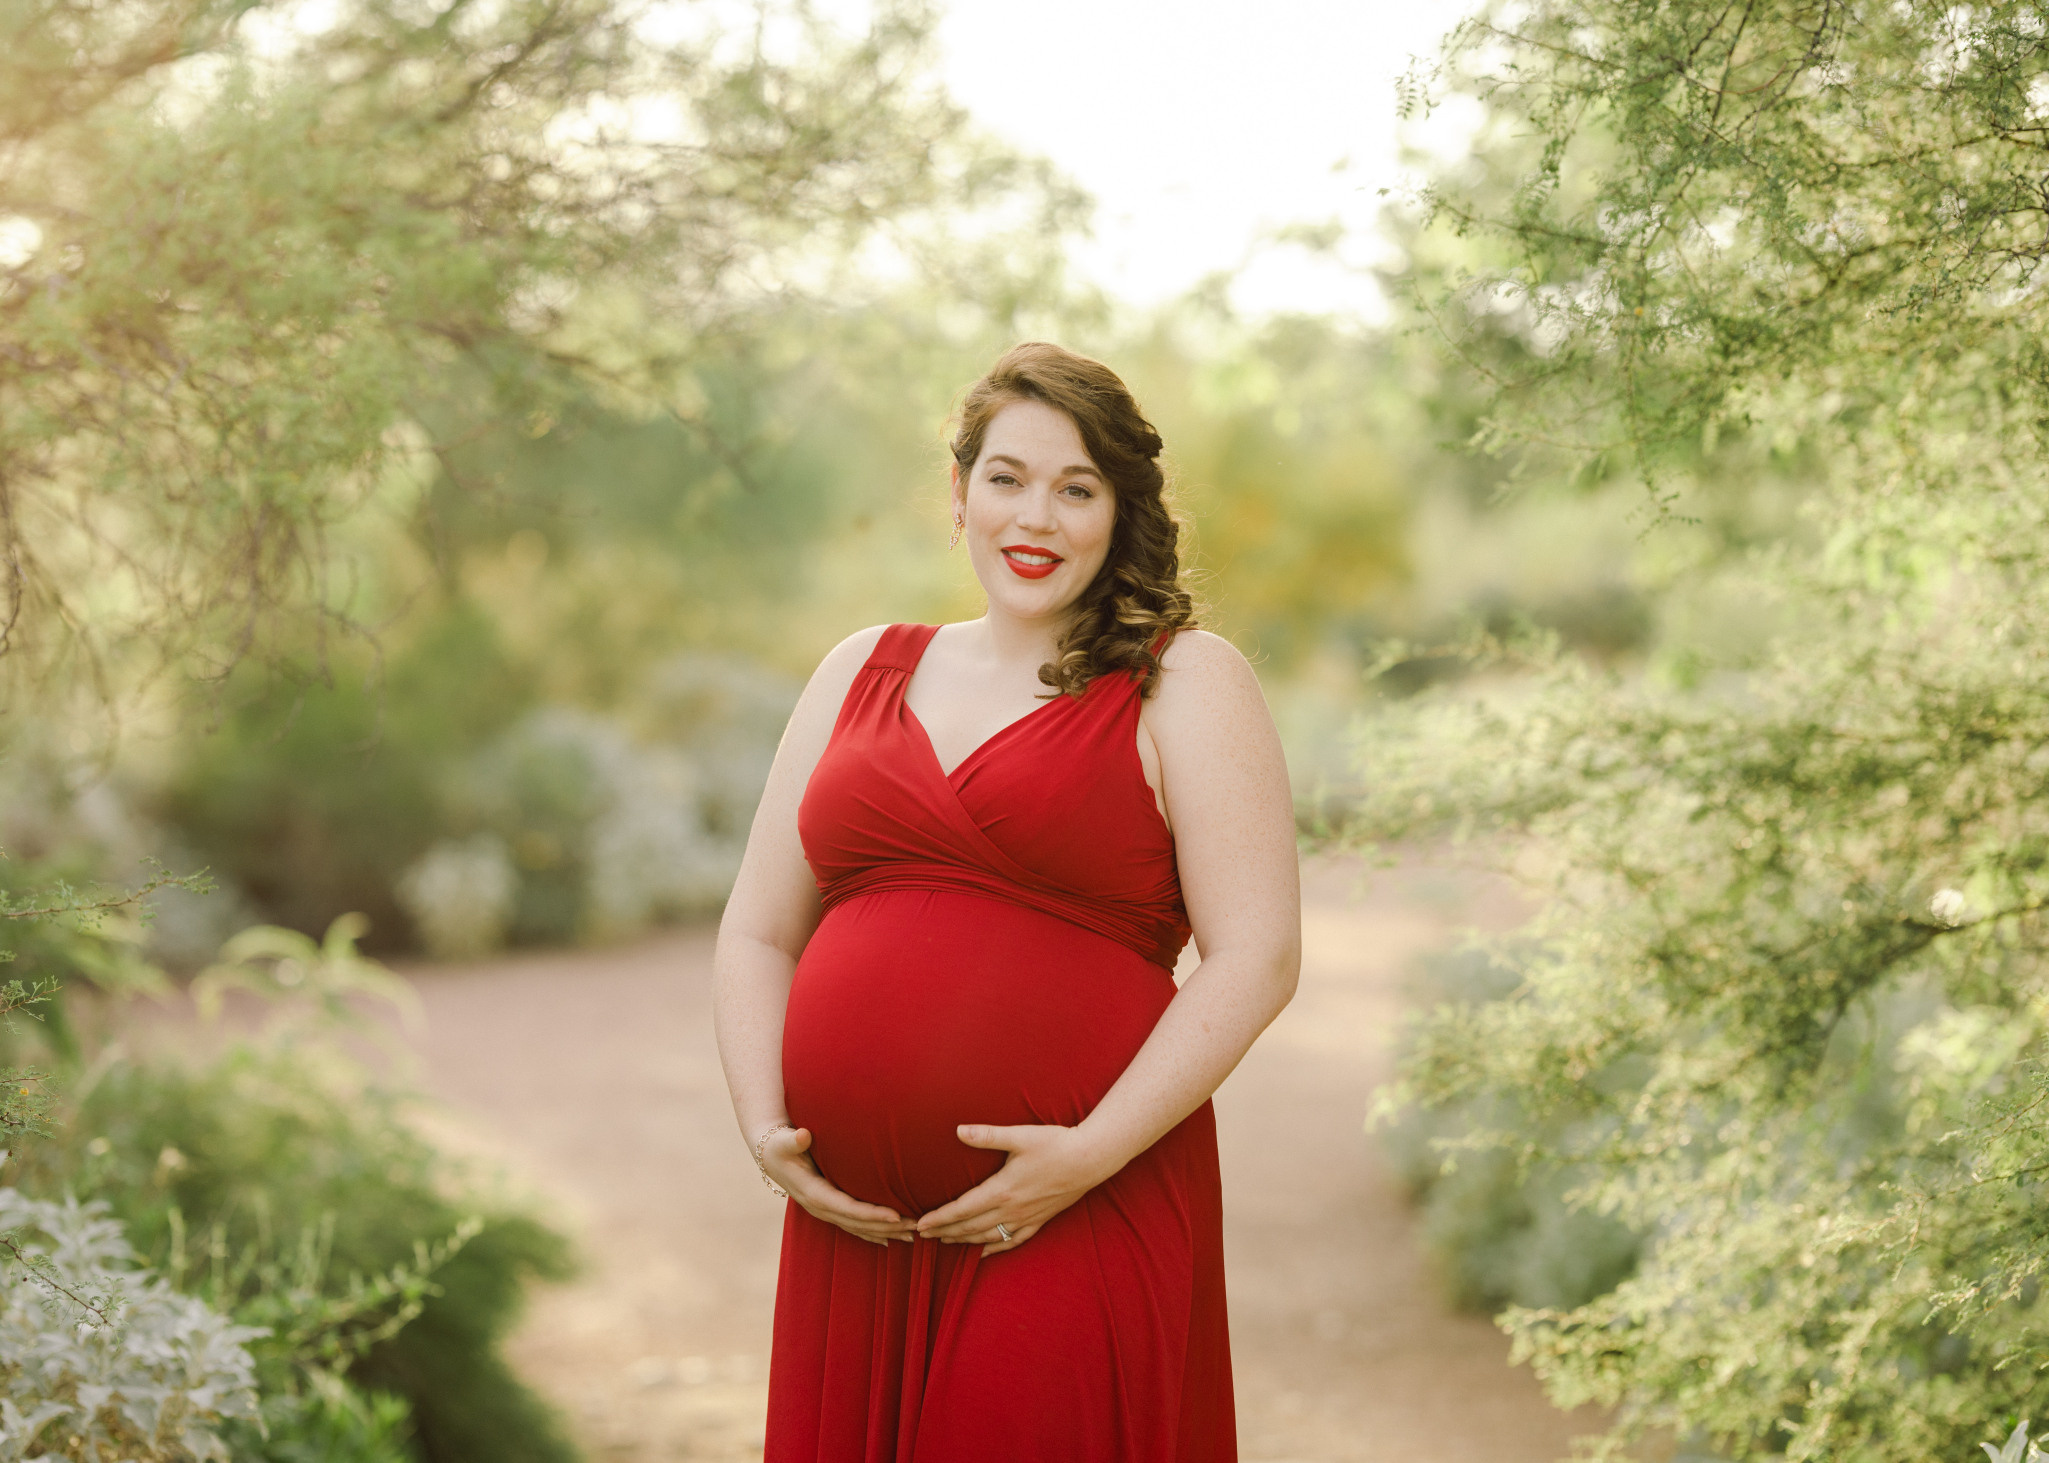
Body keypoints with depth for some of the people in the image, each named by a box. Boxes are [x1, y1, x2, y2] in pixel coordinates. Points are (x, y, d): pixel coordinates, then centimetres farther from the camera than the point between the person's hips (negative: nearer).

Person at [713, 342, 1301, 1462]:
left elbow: (1257, 956, -6)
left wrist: (1090, 1154, -14)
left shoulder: (1182, 683, 3)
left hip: (1079, 1222, -4)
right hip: (858, 1228, 4)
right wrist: (764, 1129, 1)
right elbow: (758, 938, 17)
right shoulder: (863, 675, 15)